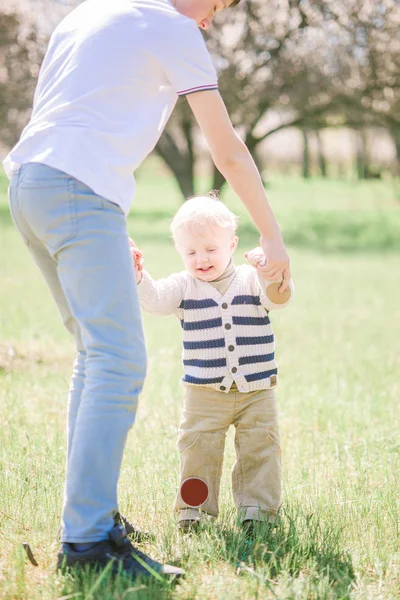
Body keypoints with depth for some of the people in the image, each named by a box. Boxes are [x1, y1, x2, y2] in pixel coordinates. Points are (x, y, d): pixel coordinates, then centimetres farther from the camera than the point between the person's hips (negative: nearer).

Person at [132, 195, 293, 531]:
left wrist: (270, 275, -36)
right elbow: (154, 300, -14)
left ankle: (258, 506, 13)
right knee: (198, 447, 0)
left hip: (257, 390, 0)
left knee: (260, 448, 3)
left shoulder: (251, 280, 0)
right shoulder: (184, 286, 2)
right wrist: (138, 276, -33)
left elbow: (280, 299, -15)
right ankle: (194, 507, 12)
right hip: (204, 393, 0)